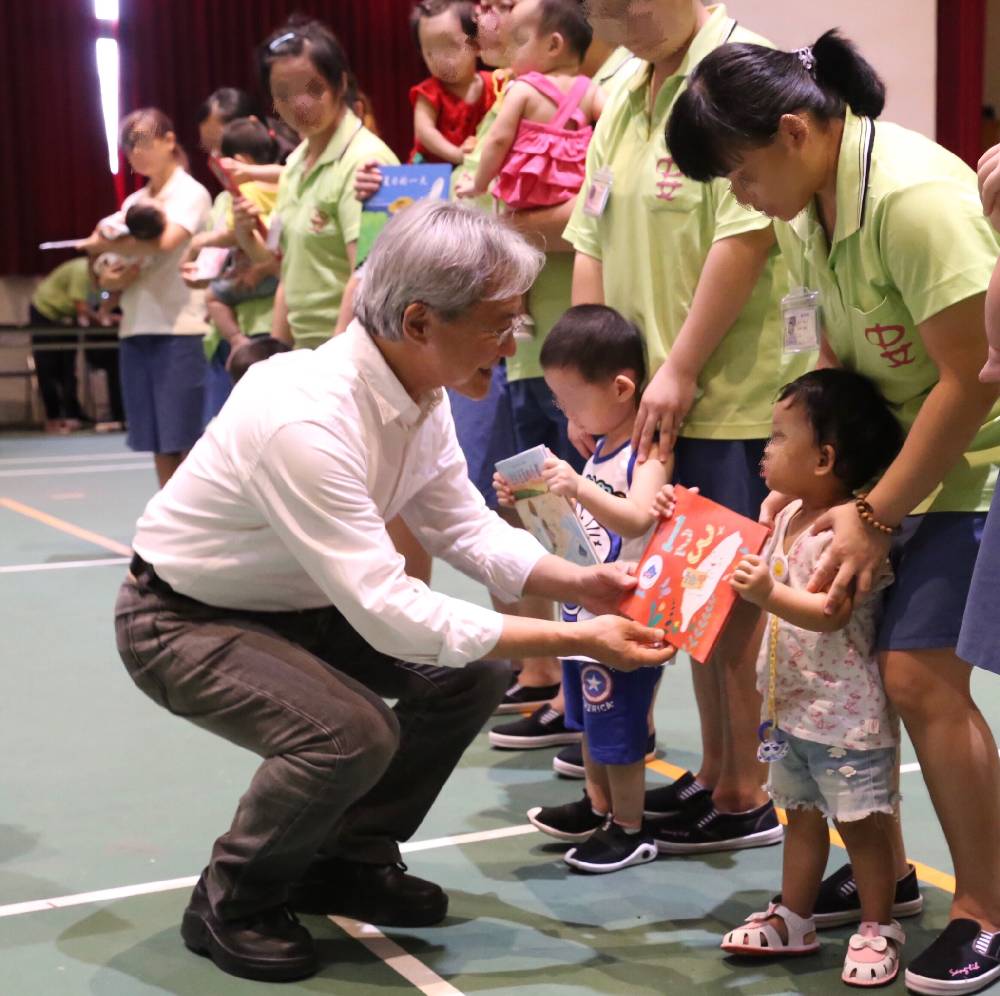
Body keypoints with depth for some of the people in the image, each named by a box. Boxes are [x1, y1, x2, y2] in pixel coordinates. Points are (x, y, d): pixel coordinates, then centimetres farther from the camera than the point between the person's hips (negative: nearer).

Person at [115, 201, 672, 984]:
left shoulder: (421, 393, -9)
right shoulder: (305, 419, -36)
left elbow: (467, 526, 2)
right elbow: (388, 616, -36)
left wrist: (577, 583, -15)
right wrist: (575, 641, -32)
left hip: (299, 604, 9)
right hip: (184, 621, -8)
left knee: (473, 674, -1)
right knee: (353, 734, -30)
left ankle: (348, 862, 16)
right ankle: (231, 903, -2)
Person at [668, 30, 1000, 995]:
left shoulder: (914, 198, -26)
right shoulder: (803, 207, 0)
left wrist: (875, 517, -18)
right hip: (885, 447, 8)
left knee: (919, 673, -13)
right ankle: (883, 864, 21)